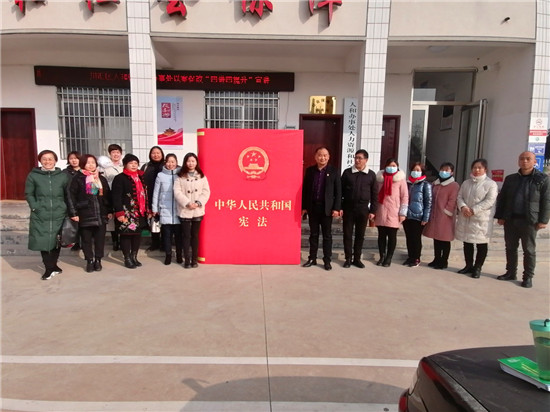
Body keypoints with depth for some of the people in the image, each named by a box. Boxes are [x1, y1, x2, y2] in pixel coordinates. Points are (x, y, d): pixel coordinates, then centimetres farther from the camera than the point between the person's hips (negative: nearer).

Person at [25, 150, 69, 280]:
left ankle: (53, 265, 26)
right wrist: (35, 207, -7)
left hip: (58, 214, 1)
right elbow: (29, 194, 6)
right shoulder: (33, 175, 3)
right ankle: (49, 268, 10)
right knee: (43, 240, -1)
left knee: (56, 240, 8)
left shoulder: (63, 176, 6)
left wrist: (67, 209, 0)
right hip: (40, 215, -1)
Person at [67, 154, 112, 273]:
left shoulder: (102, 179, 11)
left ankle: (98, 260, 20)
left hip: (101, 214, 3)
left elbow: (108, 196, 13)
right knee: (86, 239, 6)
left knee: (100, 238, 7)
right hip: (85, 214, -3)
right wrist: (73, 213, -10)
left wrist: (109, 211, 8)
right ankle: (89, 261, 18)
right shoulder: (78, 179, -1)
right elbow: (71, 196, -5)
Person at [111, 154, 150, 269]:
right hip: (127, 213, -6)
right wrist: (119, 213, -19)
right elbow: (116, 197, -13)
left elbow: (145, 194, 18)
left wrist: (147, 210, 14)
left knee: (137, 235, 12)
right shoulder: (119, 178, -7)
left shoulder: (140, 177, 14)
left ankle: (134, 257, 26)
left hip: (140, 212, 6)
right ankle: (127, 259, 14)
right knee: (126, 235, 2)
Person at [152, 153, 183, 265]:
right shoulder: (160, 175, 3)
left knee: (179, 233, 5)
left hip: (178, 210, 0)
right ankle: (168, 255, 19)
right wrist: (155, 208, 8)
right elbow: (156, 193, 8)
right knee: (166, 234, 4)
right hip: (165, 210, 0)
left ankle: (179, 255, 20)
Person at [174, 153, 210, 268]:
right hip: (184, 211, -1)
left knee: (195, 235, 9)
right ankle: (187, 260, 10)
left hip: (198, 211, 1)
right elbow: (177, 192, -6)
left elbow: (206, 192, 1)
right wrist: (187, 203, -17)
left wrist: (198, 203, -13)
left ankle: (194, 259, 17)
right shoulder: (180, 177, 2)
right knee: (186, 235, 2)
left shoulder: (202, 176, 6)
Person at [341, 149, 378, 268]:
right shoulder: (347, 172, 1)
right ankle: (348, 258, 16)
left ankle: (357, 258, 20)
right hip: (348, 207, 0)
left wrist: (373, 211, 0)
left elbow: (374, 194, 4)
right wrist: (339, 207, -4)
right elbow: (341, 191, 2)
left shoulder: (371, 175, 2)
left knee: (360, 235, 8)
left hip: (363, 209, 0)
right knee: (347, 234, 5)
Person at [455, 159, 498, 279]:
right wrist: (463, 207, -14)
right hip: (465, 218, 5)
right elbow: (459, 196, 7)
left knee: (481, 244, 3)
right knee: (467, 243, 12)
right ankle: (469, 265, 26)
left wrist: (473, 210, -20)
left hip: (481, 219, -5)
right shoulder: (466, 183, 13)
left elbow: (489, 201, -14)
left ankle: (477, 268, 15)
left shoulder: (491, 184, -5)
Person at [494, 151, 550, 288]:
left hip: (529, 221, -3)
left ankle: (528, 277, 13)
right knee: (510, 248, 10)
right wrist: (500, 216, 5)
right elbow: (501, 198, 12)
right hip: (510, 219, 4)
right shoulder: (510, 179, 10)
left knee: (529, 250, 4)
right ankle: (511, 272, 22)